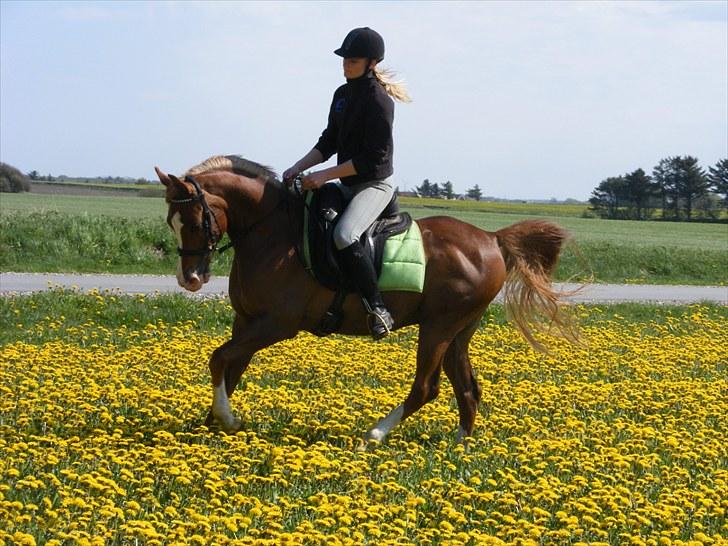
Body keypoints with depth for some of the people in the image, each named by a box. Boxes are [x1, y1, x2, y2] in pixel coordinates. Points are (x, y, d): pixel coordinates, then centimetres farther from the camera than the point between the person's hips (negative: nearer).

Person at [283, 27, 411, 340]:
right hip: (348, 184, 10)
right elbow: (328, 143, 15)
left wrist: (325, 176, -21)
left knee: (344, 235, -33)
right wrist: (299, 167, -2)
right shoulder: (343, 95, 10)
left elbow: (374, 158, -21)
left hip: (375, 184, -10)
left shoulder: (378, 100, -17)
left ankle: (378, 310, -28)